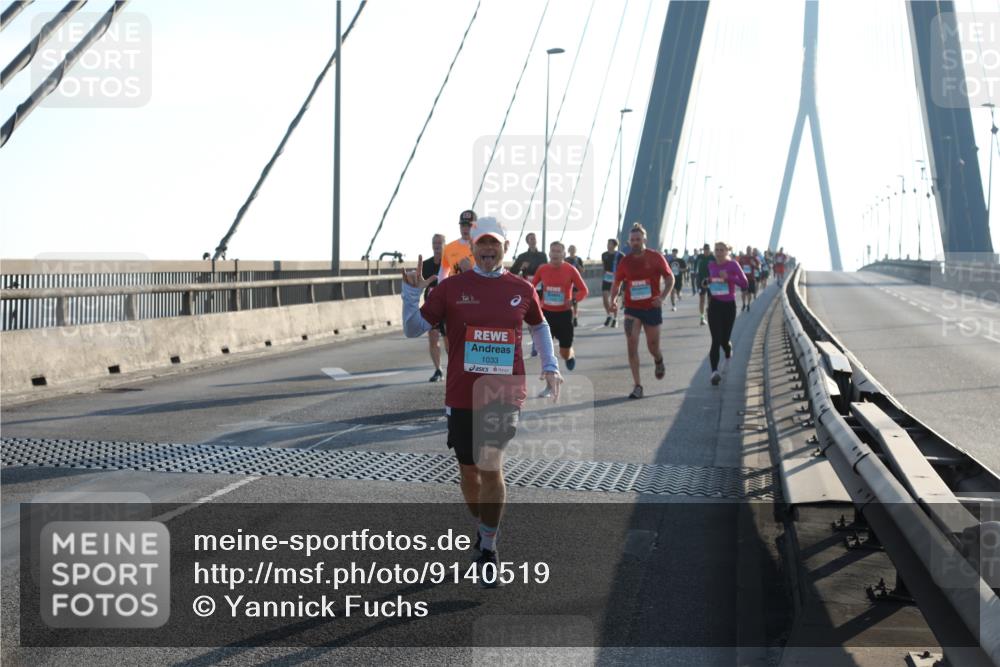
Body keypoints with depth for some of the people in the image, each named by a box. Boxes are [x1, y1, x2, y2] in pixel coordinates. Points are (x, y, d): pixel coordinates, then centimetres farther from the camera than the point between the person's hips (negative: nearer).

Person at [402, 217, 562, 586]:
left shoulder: (522, 290, 4)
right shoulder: (451, 287, 0)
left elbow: (539, 325, 24)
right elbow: (414, 328, 1)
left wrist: (550, 366, 17)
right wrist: (411, 292, -13)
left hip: (505, 393, -1)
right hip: (462, 394, 1)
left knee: (490, 467, -15)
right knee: (468, 470, 13)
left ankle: (487, 547, -2)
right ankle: (482, 525, 39)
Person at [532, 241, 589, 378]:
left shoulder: (570, 270, -8)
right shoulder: (542, 269, -2)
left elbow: (583, 290, -5)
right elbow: (531, 285, 13)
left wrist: (573, 299, -23)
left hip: (564, 313, -2)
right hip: (546, 313, 2)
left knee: (564, 354, 6)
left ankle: (571, 355, 45)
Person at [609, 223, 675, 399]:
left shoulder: (656, 257, -6)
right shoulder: (625, 261, -1)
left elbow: (670, 278, 0)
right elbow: (617, 283, 10)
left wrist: (662, 297, -16)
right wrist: (613, 299, -8)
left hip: (652, 308, -1)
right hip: (632, 309, 1)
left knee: (652, 347, 9)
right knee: (632, 345, -12)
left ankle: (659, 361, 48)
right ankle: (637, 386, -7)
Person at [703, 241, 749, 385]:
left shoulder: (733, 265, -7)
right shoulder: (711, 266, 5)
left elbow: (745, 284, -14)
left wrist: (729, 277, -23)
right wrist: (708, 282, 8)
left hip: (729, 305, -1)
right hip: (714, 305, 1)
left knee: (724, 340, 8)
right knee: (716, 340, -13)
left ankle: (728, 355, 45)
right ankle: (714, 372, -17)